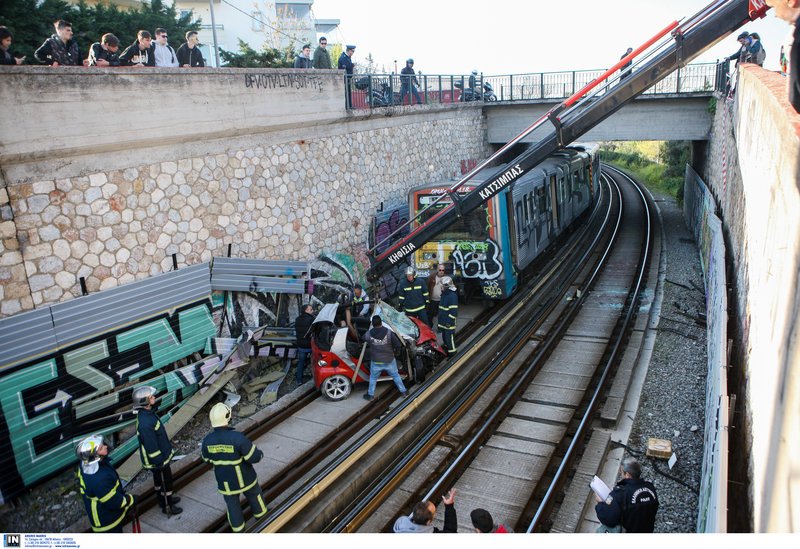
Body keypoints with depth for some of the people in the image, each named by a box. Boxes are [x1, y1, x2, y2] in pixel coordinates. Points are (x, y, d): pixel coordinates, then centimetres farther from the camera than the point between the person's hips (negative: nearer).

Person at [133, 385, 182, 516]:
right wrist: (158, 462, -19)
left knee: (159, 479, 27)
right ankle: (167, 506, 29)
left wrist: (168, 448, 20)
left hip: (162, 454, 9)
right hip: (157, 459, -9)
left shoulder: (147, 413, -4)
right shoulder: (145, 423, -36)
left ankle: (163, 499, 47)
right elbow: (151, 446, -29)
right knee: (166, 481, 10)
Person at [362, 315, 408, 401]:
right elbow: (398, 345, -17)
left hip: (376, 362, 0)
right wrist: (397, 352, 6)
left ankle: (370, 395, 34)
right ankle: (403, 391, 33)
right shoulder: (389, 333, -21)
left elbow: (362, 339, 7)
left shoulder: (369, 334, -17)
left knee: (373, 378, 23)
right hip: (389, 361, 0)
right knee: (396, 376, 22)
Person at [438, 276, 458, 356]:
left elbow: (453, 311, -21)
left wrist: (449, 322, -21)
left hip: (449, 323, -10)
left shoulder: (452, 296, -20)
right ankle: (446, 352, 34)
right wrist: (440, 321, 24)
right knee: (444, 337, 20)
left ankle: (452, 354, 4)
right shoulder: (444, 294, 11)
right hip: (443, 322, 10)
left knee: (450, 339, -5)